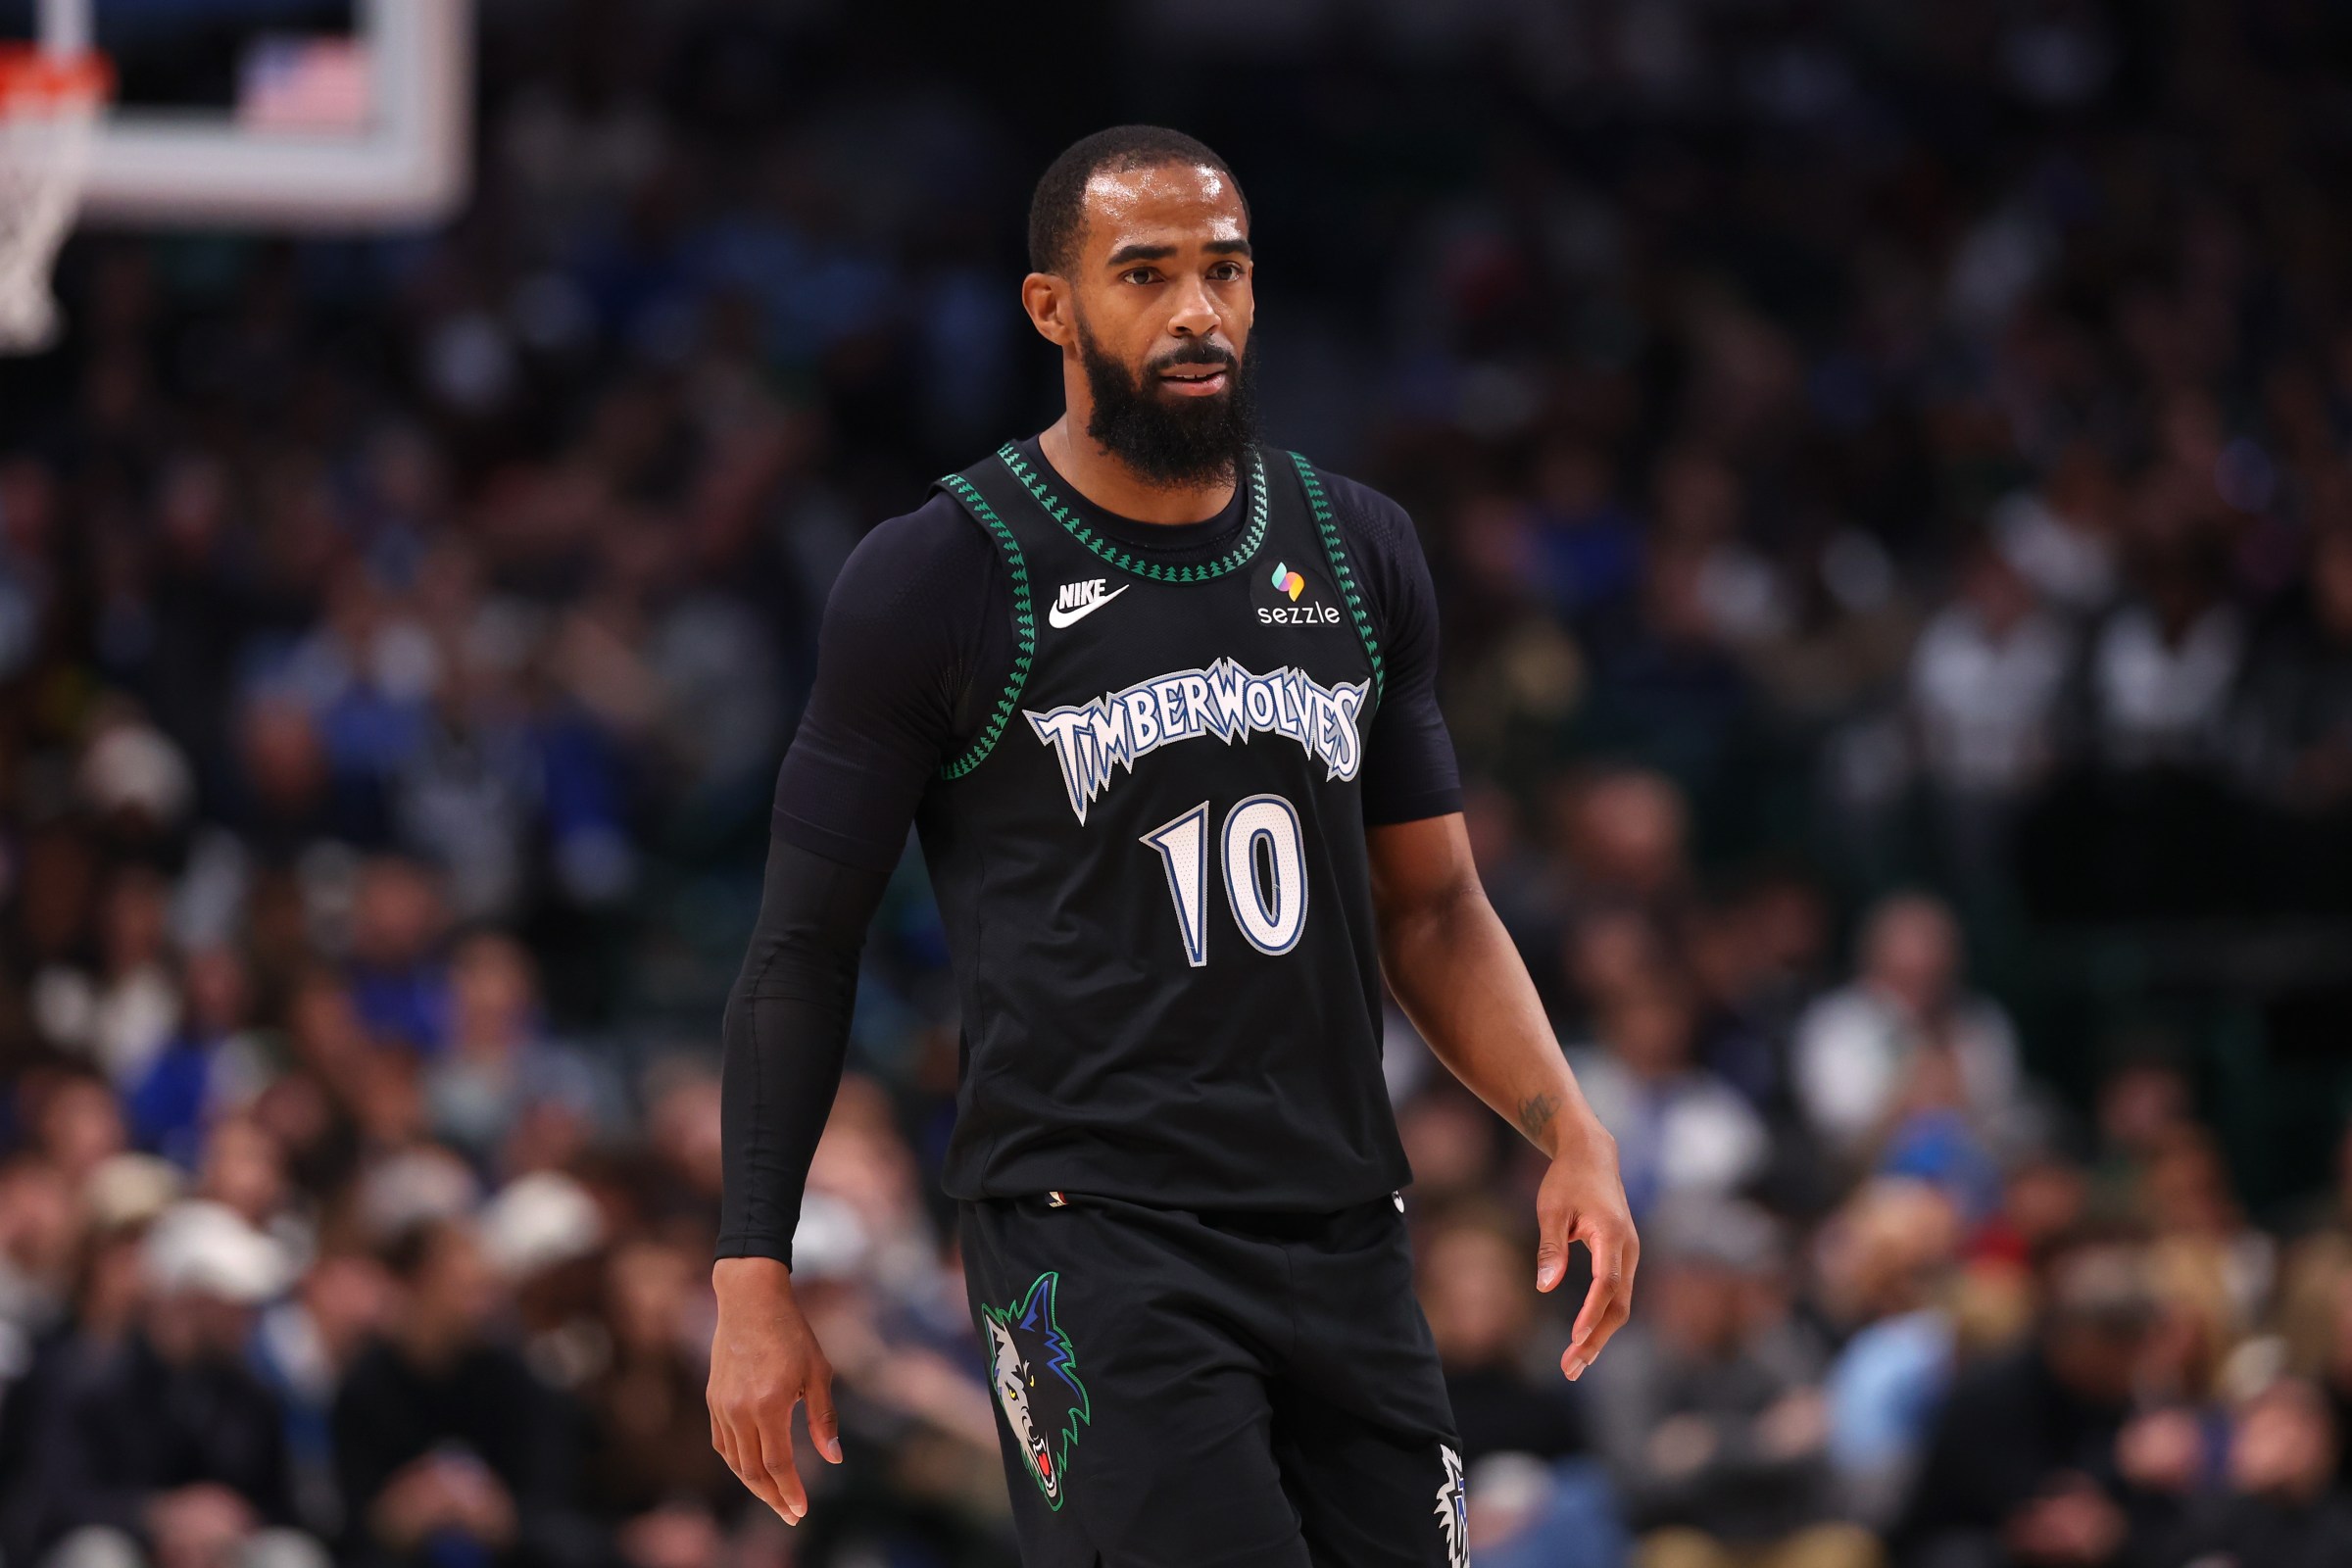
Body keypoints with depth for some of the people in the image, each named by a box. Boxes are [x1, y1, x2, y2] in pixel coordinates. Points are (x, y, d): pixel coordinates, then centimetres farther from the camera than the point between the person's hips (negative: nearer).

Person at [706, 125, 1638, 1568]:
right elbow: (807, 946, 1)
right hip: (1092, 1234, -5)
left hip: (1342, 1232, 6)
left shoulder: (1359, 555, 13)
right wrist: (755, 1281, -4)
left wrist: (1572, 1133, 2)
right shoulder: (939, 583, -3)